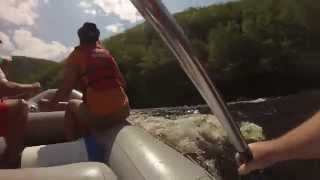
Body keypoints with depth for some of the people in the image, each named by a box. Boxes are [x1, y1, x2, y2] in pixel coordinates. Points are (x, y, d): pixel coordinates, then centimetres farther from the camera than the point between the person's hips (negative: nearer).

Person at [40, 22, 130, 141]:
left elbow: (65, 90, -2)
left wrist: (50, 103, 16)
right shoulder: (107, 53, 14)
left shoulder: (76, 55, 3)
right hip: (122, 111, 5)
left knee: (72, 105, 26)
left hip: (98, 116, -4)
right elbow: (122, 83, 13)